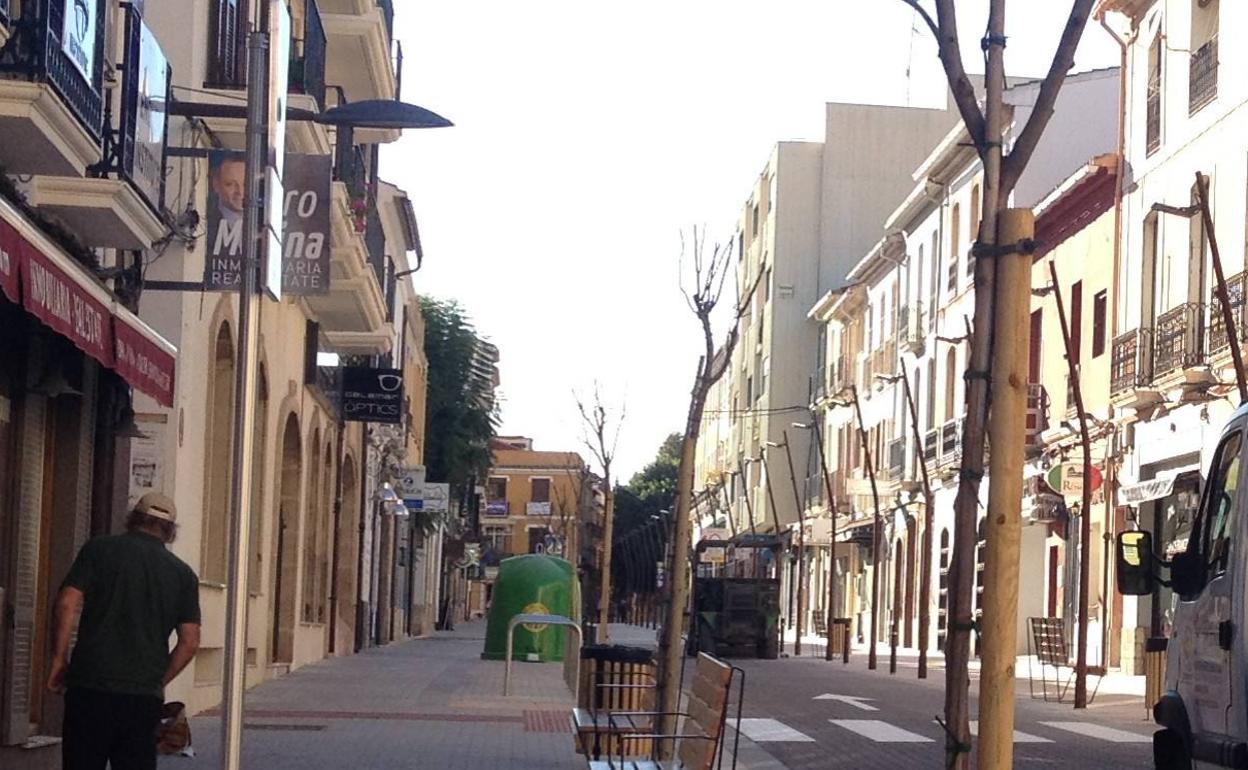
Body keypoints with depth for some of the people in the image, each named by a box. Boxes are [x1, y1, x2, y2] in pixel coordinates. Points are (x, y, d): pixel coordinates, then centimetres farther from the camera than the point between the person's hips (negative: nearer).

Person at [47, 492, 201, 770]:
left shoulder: (100, 549, 4)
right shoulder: (183, 573, 9)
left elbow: (67, 602, -6)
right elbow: (190, 641, 4)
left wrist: (60, 658, 3)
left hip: (91, 685, -2)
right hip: (145, 695, 2)